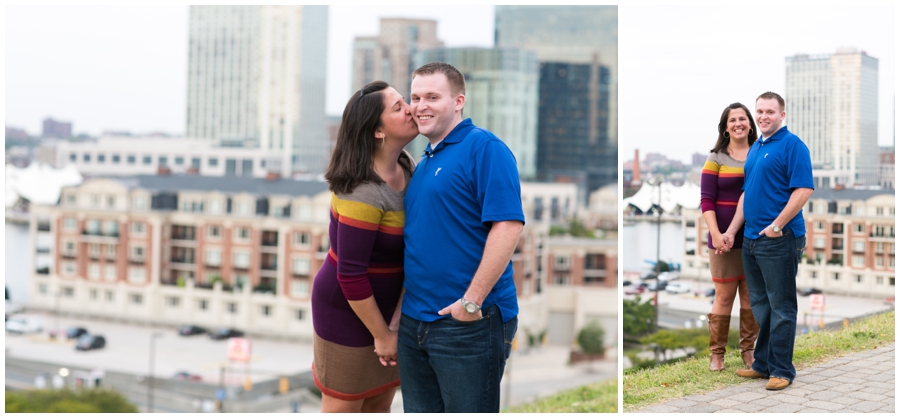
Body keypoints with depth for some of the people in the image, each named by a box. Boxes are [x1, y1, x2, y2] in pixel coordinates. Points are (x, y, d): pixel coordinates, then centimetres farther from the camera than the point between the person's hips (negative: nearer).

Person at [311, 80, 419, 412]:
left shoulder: (407, 168, -4)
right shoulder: (364, 192, -27)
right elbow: (351, 275, -25)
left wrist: (396, 322, -12)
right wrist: (381, 335, -15)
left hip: (386, 304, 7)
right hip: (348, 310, -7)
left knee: (380, 404, 18)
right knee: (343, 409, 7)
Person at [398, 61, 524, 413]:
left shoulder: (484, 148, -10)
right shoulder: (423, 162, 16)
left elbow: (508, 226, -20)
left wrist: (472, 302, -21)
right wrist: (406, 303, 13)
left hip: (468, 322, -8)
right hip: (414, 320, 8)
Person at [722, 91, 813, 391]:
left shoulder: (792, 145, -8)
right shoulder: (754, 149, 17)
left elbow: (803, 190, -16)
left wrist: (777, 225, -22)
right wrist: (732, 230, 15)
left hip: (779, 239, -8)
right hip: (752, 239, 8)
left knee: (781, 307, -2)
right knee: (760, 306, 14)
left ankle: (782, 369, 5)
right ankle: (763, 363, 23)